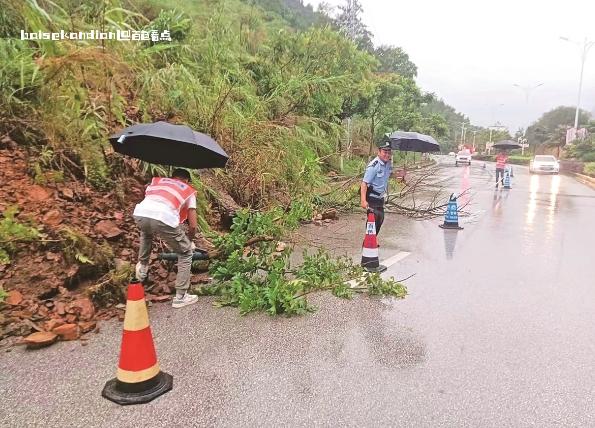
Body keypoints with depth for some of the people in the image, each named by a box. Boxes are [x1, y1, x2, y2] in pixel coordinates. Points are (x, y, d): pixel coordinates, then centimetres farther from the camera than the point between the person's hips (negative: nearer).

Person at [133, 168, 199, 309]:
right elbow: (193, 226, 21)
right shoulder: (189, 191, 27)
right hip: (164, 219, -4)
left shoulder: (156, 180, 34)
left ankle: (142, 268, 51)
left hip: (139, 214, 4)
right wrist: (189, 241, 42)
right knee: (186, 253, 20)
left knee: (146, 232, 43)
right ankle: (180, 297, 21)